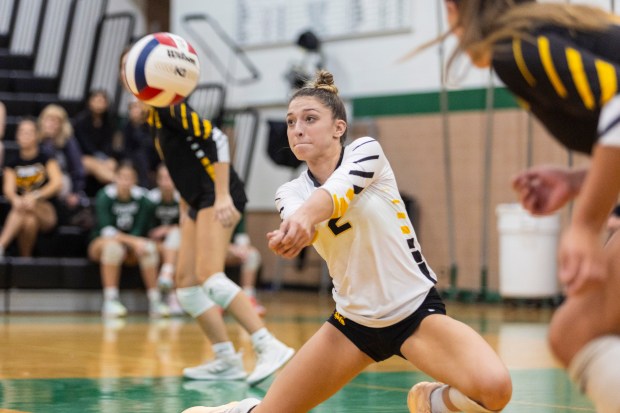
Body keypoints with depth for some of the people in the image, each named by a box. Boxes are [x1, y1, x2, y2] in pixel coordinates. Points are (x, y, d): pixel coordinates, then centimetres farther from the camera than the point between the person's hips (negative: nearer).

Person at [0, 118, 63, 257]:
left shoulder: (46, 158, 1)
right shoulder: (12, 162, 7)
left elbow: (57, 182, -15)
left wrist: (35, 196, -32)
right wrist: (15, 199, -33)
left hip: (46, 213, -1)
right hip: (19, 212, 1)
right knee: (29, 220, -34)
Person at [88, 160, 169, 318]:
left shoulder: (141, 197, -7)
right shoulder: (105, 196, -15)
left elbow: (140, 231, -8)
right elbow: (107, 230, -22)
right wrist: (133, 241, -34)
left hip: (131, 245, 3)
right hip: (100, 244, -3)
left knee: (149, 247, -29)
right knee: (113, 245, -38)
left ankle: (155, 301, -27)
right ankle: (109, 302, -39)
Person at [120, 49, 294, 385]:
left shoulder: (169, 105, -10)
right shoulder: (153, 116, 17)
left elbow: (216, 140, -18)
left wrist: (222, 195, -25)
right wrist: (188, 211, 21)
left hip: (218, 196, -10)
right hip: (201, 202, 10)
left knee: (209, 277, -21)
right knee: (185, 283, 7)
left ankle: (271, 347, -23)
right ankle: (228, 361, 10)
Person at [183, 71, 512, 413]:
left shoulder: (366, 151, -8)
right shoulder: (290, 193, -1)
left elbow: (337, 190, -32)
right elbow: (299, 220, -27)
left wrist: (307, 215, -55)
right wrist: (292, 232, -52)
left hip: (416, 311, -3)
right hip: (354, 320, 3)